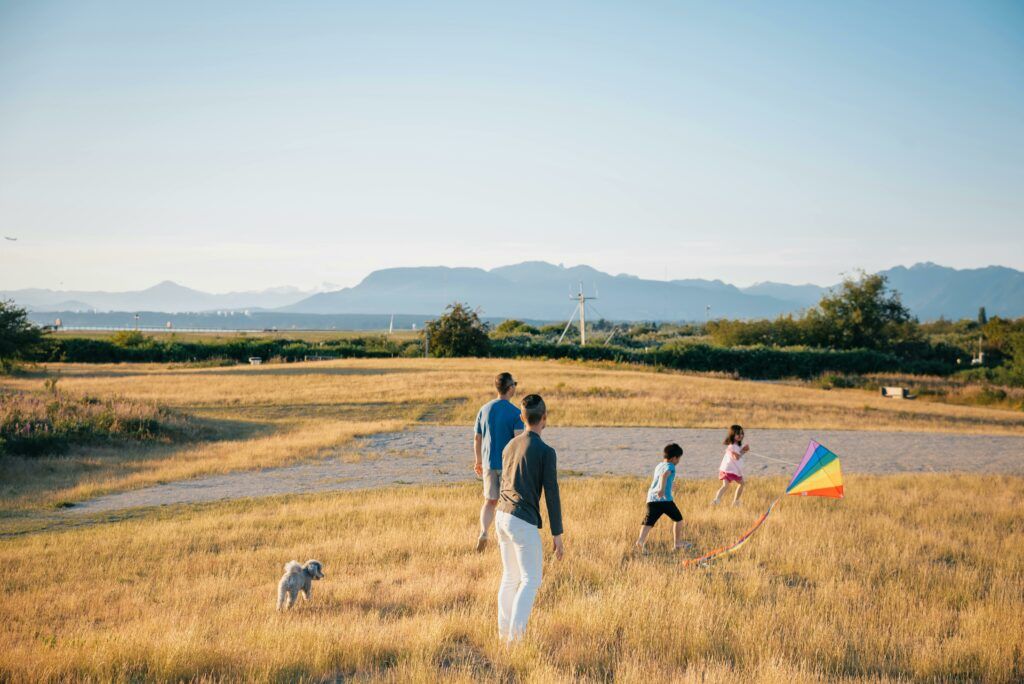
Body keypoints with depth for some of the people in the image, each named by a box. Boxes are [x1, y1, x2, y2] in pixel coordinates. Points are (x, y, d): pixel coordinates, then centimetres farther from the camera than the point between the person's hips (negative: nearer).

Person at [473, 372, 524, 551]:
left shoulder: (484, 409, 3)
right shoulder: (515, 412, -12)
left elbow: (477, 438, 8)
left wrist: (478, 462, 19)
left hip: (489, 464, 4)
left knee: (490, 501, 13)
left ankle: (483, 532, -10)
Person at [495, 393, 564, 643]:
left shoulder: (510, 446, 10)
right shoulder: (547, 452, -13)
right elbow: (552, 495, -13)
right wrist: (557, 534, -8)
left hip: (503, 516, 7)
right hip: (524, 523, -7)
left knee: (510, 576, 18)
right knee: (531, 580, 0)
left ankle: (504, 631, 21)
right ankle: (515, 636, -8)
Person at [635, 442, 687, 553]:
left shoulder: (658, 466, 25)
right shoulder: (670, 466, 1)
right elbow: (664, 475, -20)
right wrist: (662, 489, -34)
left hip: (651, 499, 6)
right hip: (665, 499, -6)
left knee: (648, 522, -9)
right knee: (678, 519, 17)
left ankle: (641, 540, -34)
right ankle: (678, 543, 25)